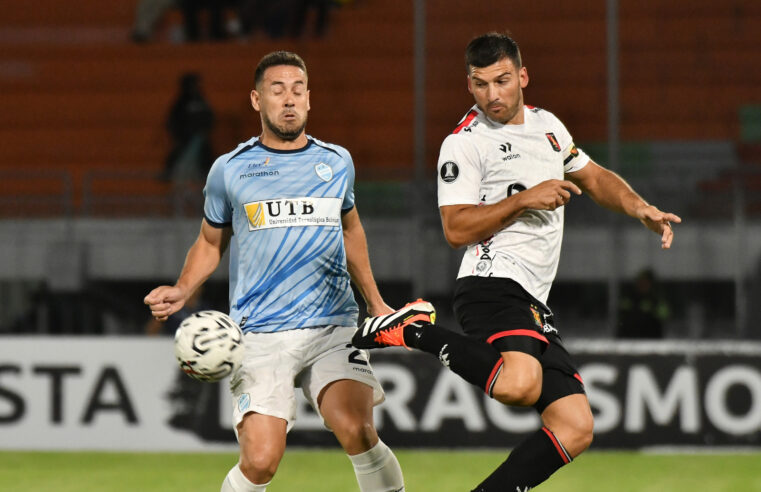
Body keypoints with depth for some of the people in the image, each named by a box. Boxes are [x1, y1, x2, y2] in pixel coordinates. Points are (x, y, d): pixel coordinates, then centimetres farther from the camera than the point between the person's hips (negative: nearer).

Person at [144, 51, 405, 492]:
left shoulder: (337, 162, 11)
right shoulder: (230, 170, 5)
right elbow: (210, 242, 19)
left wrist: (376, 303, 32)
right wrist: (181, 292, 1)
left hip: (333, 326, 1)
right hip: (261, 335, -1)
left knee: (357, 431, -23)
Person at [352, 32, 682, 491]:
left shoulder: (547, 125, 20)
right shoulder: (465, 143, -3)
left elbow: (594, 178, 34)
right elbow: (456, 229, -10)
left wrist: (641, 208, 17)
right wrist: (524, 199, -14)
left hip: (534, 302, 8)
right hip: (494, 282, -8)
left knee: (576, 428, -1)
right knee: (520, 384, -37)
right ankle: (416, 329, -17)